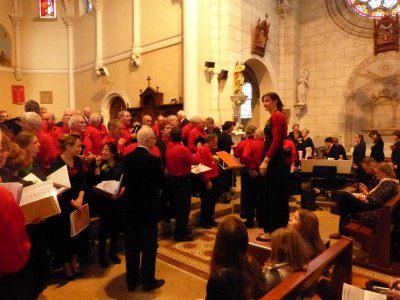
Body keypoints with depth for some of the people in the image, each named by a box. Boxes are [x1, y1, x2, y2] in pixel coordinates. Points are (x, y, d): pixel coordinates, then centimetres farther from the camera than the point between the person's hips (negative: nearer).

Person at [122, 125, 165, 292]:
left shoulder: (127, 158, -2)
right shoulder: (153, 160, -18)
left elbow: (125, 180, 8)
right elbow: (162, 184, -9)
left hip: (130, 205, 6)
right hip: (149, 207, -5)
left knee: (132, 244, 15)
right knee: (149, 244, 9)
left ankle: (132, 280, 28)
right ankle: (148, 281, 21)